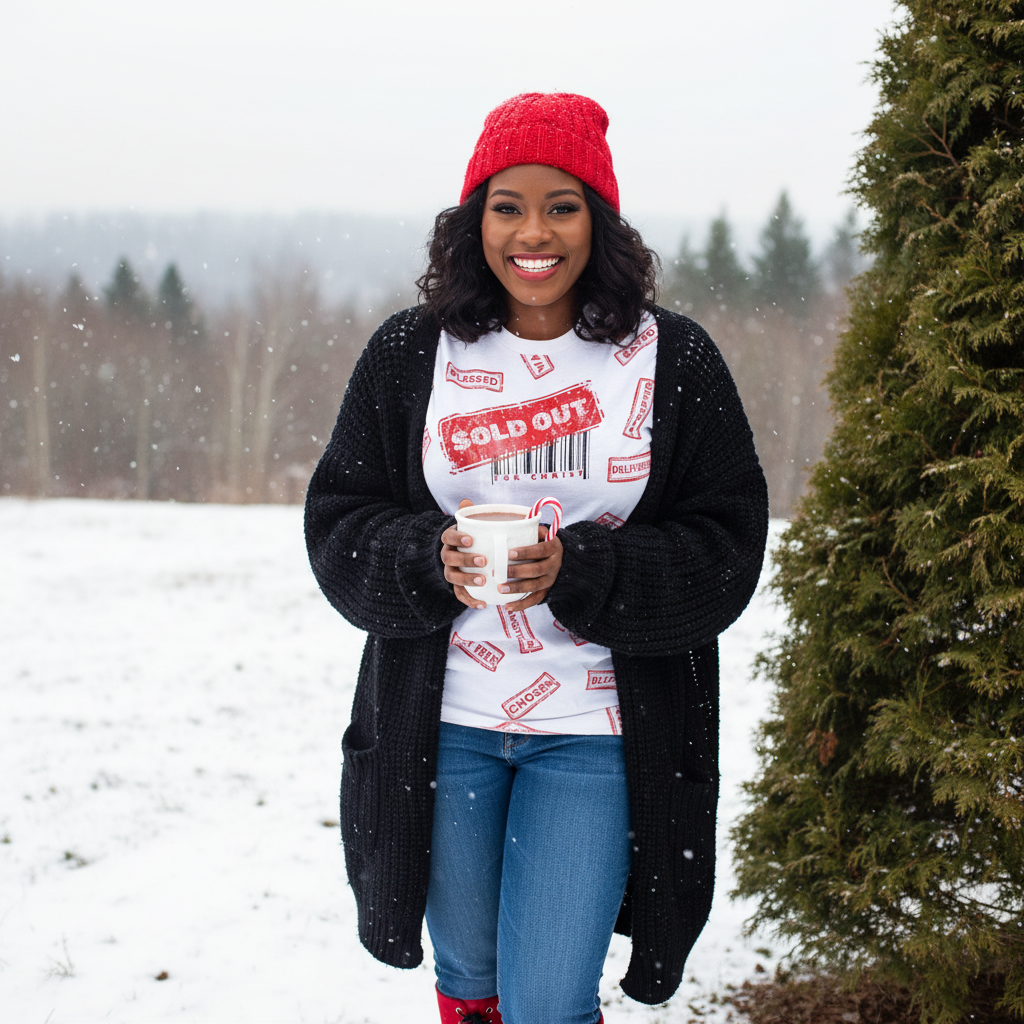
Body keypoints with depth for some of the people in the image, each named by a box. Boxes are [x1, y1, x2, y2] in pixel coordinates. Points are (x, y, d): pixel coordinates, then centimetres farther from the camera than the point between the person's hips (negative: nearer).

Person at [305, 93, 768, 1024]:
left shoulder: (674, 361, -2)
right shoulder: (410, 354, 2)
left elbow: (726, 548, -6)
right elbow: (339, 526, 2)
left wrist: (577, 570, -21)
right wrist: (430, 561, -19)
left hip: (593, 732, -2)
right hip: (441, 726, 2)